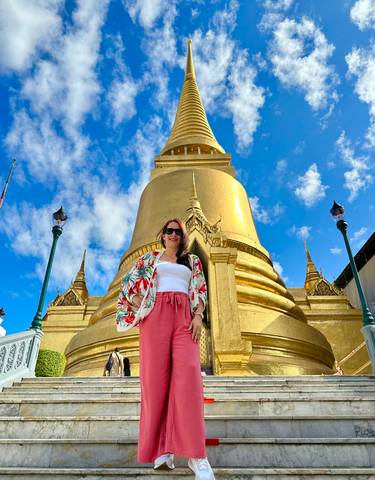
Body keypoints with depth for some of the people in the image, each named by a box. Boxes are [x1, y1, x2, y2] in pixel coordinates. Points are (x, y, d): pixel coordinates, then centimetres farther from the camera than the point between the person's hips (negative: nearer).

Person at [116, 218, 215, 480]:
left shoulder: (193, 260, 21)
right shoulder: (150, 258, 19)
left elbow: (201, 291, 12)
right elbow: (129, 283, 14)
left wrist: (198, 317, -3)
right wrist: (140, 307, 1)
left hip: (184, 316, 0)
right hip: (156, 314, 0)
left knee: (188, 373, -15)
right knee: (156, 376, -6)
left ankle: (196, 454, -16)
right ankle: (162, 448, 0)